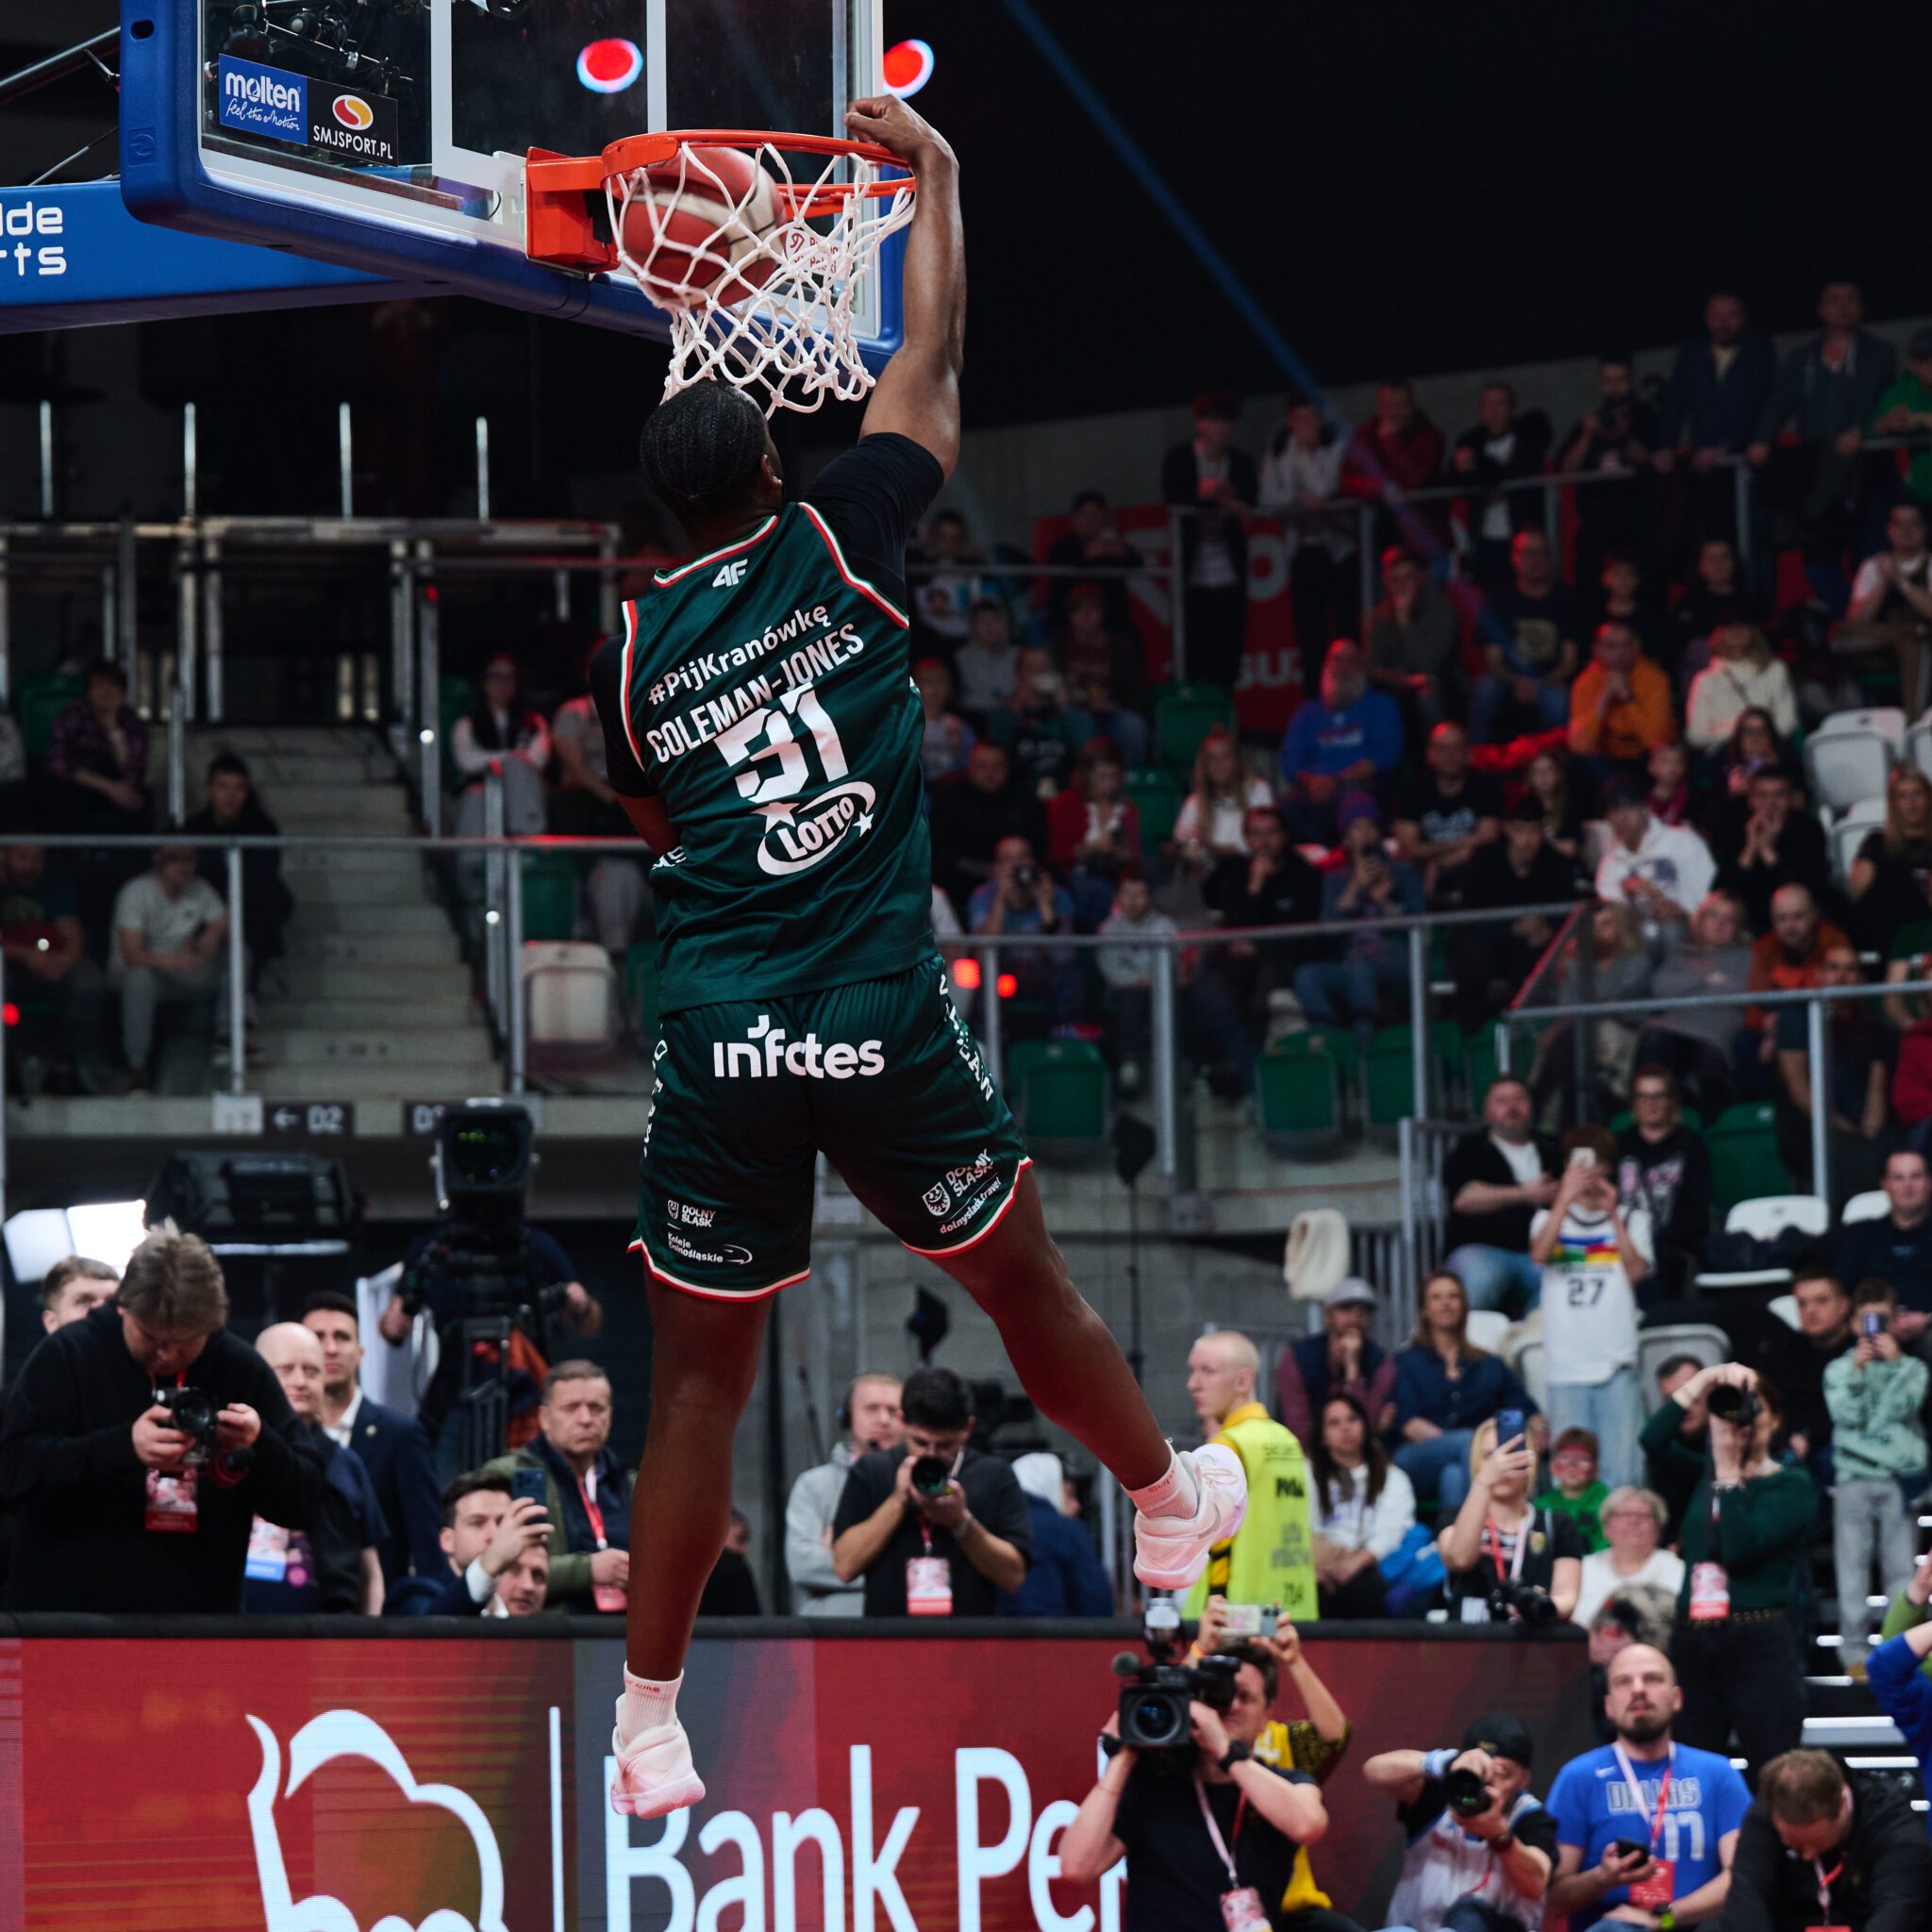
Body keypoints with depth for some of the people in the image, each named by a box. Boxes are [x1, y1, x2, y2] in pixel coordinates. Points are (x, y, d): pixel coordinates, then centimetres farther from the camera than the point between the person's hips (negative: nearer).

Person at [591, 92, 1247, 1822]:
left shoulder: (638, 648, 5)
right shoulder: (839, 549, -2)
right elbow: (932, 364, 9)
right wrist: (935, 179, 20)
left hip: (718, 1042, 2)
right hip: (882, 1028, -1)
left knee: (702, 1374, 7)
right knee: (1025, 1281, 20)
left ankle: (651, 1727, 7)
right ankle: (1173, 1506, 42)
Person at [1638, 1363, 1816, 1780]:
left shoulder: (1791, 1487, 1)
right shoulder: (1702, 1476, 16)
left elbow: (1741, 1546, -14)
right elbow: (1652, 1440, -4)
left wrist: (1729, 1472, -8)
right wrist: (1705, 1380, -4)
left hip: (1760, 1648, -5)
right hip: (1693, 1645, 5)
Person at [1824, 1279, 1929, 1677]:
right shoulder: (1838, 1369, 10)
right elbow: (1845, 1414, -4)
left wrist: (1893, 1361, -11)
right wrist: (1858, 1370, -10)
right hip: (1853, 1480, 0)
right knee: (1853, 1568, -3)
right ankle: (1854, 1652, -1)